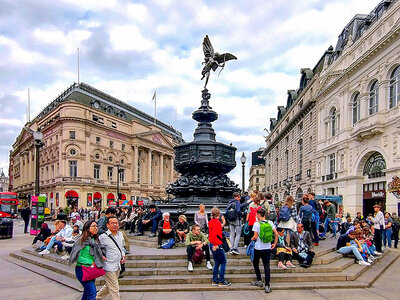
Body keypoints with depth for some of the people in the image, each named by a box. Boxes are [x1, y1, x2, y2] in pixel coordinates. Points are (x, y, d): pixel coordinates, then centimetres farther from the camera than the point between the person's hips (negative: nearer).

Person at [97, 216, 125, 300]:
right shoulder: (103, 237, -14)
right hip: (109, 267, -7)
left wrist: (123, 255, 4)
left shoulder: (120, 235, 6)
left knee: (109, 286, 23)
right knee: (115, 289, -2)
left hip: (118, 266, 7)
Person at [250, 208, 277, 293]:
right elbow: (276, 234, -1)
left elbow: (255, 236, -14)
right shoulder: (270, 223, 0)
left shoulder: (256, 223, -11)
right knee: (266, 266, 4)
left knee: (255, 264, 18)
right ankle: (267, 285, -1)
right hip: (268, 248, 3)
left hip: (258, 248, -3)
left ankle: (259, 281, 23)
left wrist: (252, 239, 7)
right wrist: (275, 244, 10)